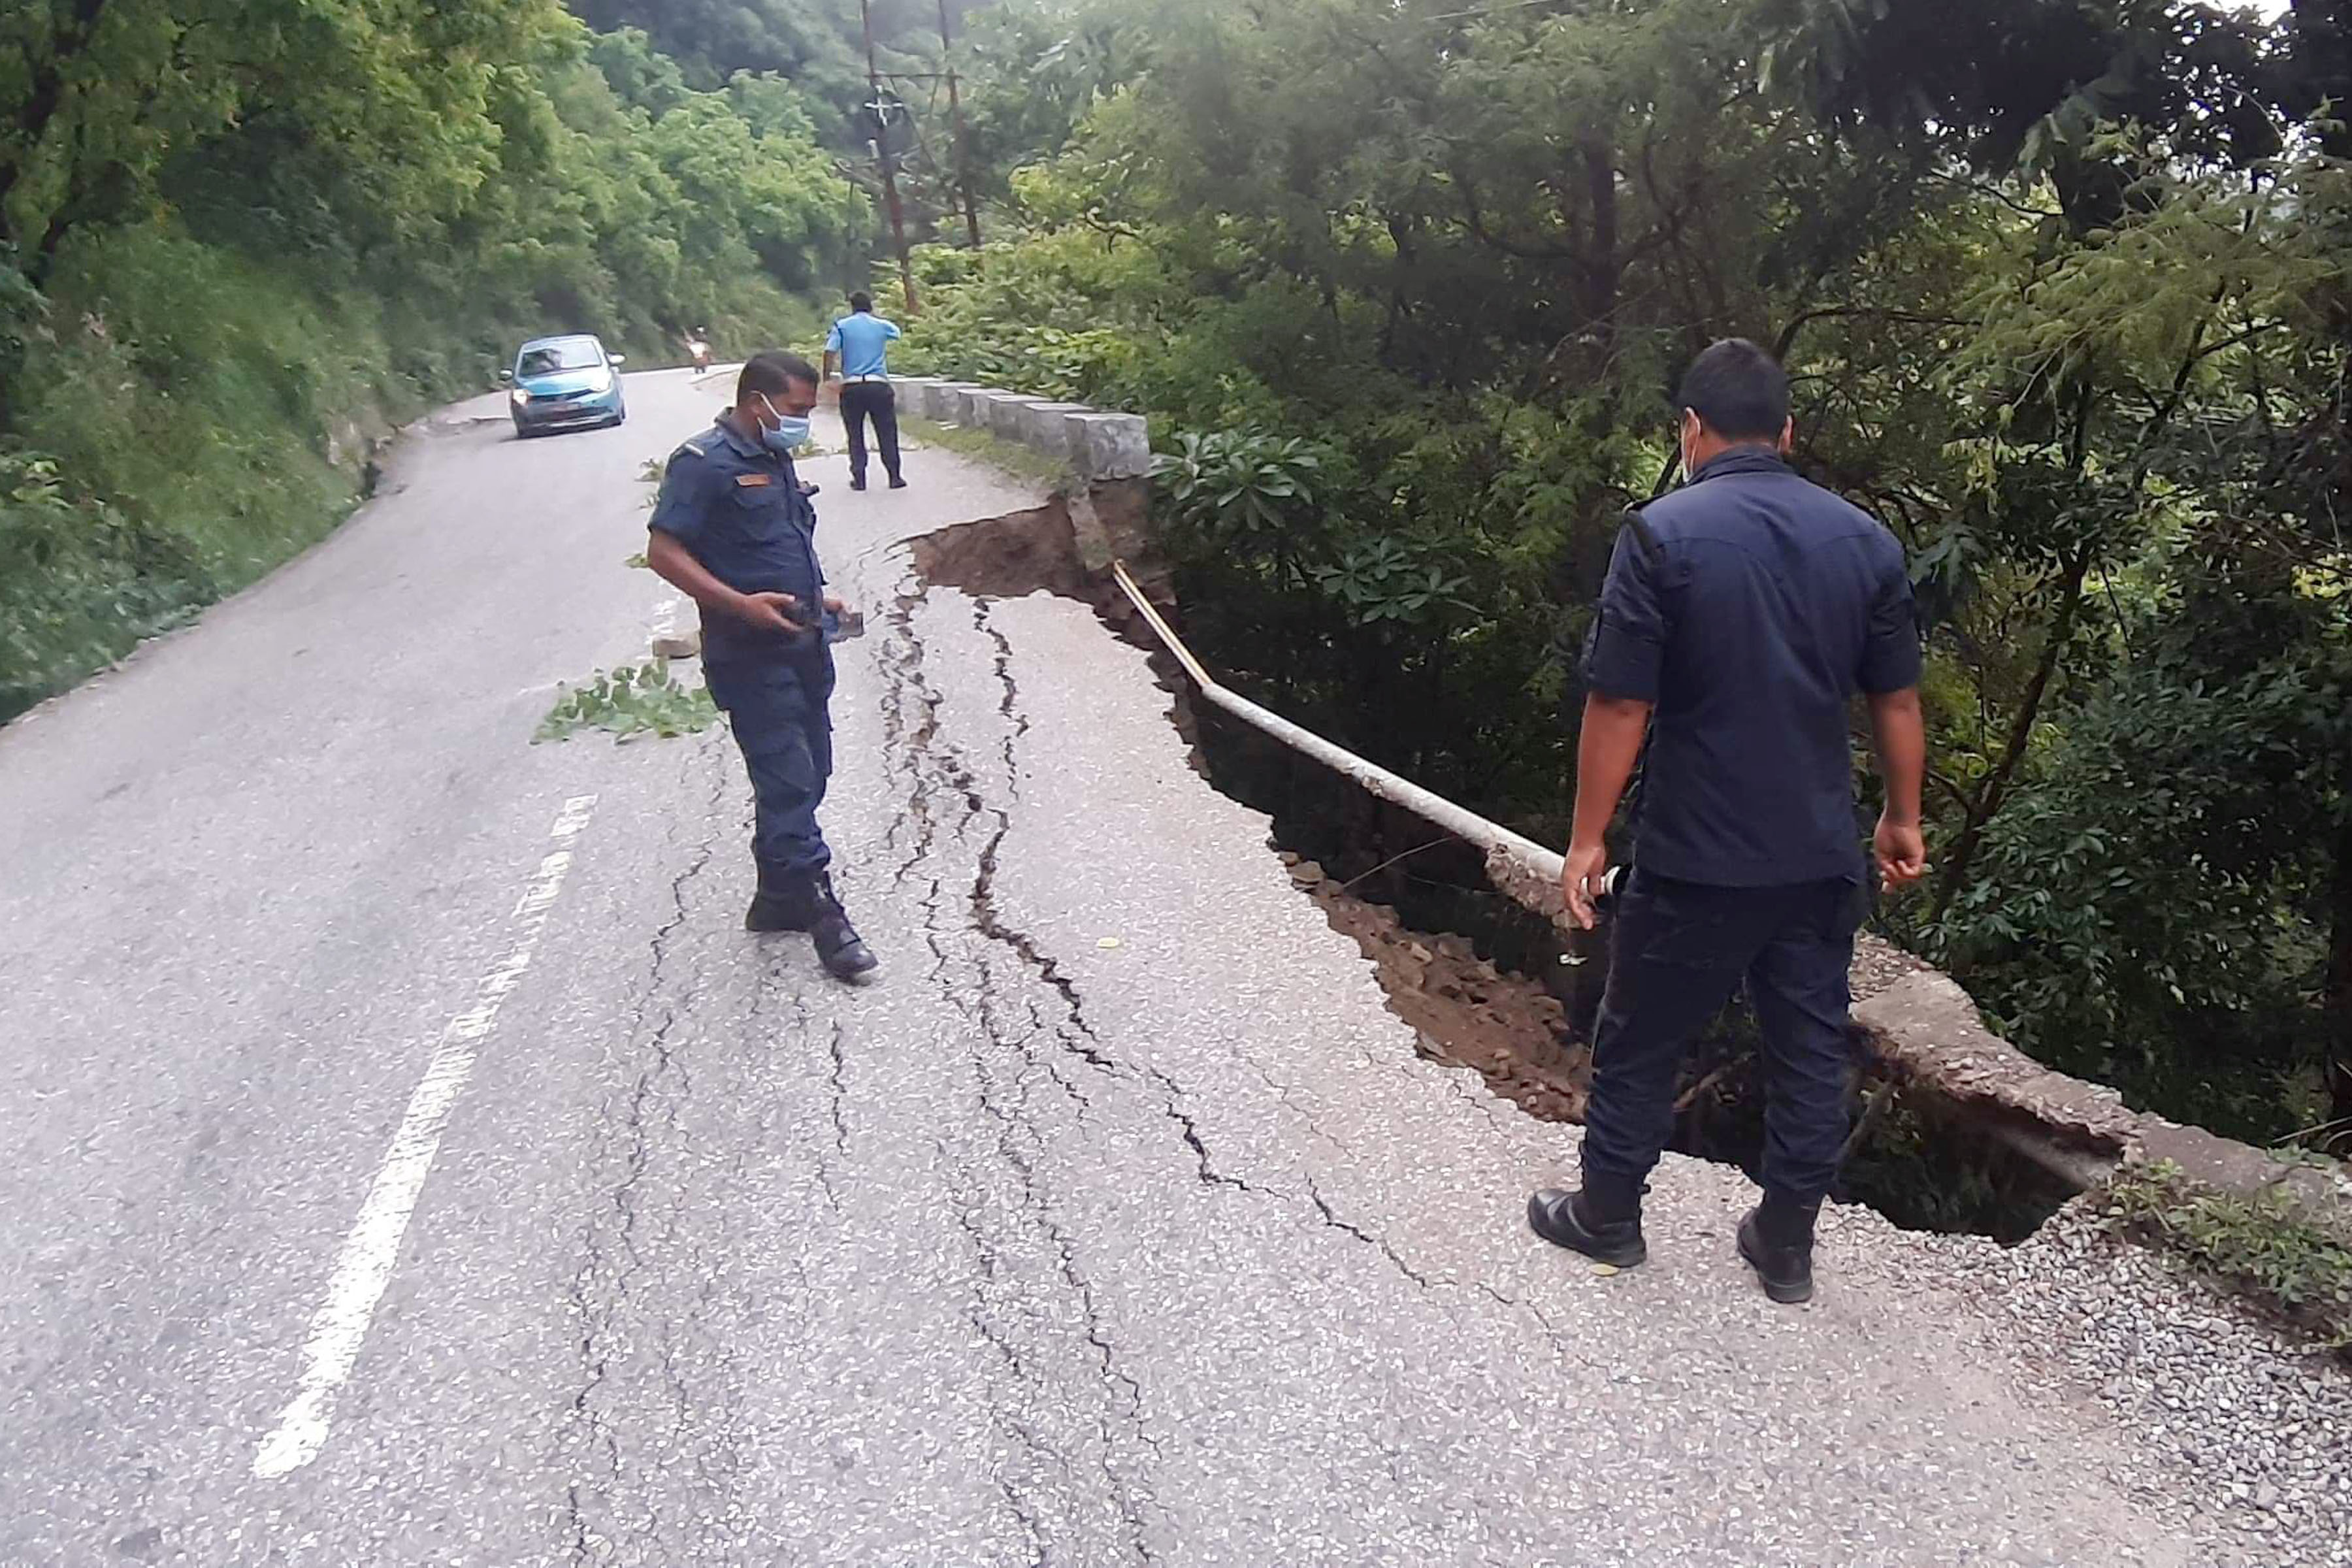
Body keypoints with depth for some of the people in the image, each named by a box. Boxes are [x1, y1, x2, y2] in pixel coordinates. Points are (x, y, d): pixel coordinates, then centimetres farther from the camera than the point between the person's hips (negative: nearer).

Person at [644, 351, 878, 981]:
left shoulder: (775, 460, 15)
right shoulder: (704, 463, -12)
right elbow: (663, 551, -16)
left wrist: (815, 599, 15)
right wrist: (741, 604, -25)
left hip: (803, 646, 9)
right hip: (751, 655, -9)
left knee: (805, 778, 13)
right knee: (789, 782, -6)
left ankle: (779, 898, 26)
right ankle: (821, 911, 1)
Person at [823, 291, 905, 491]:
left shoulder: (842, 326, 3)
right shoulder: (882, 326, 7)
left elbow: (830, 352, -7)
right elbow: (897, 332, 28)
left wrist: (827, 376, 4)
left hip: (851, 386, 0)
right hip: (879, 385, 0)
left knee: (855, 434, 9)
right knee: (887, 433, 7)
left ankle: (859, 478, 7)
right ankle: (894, 476, 6)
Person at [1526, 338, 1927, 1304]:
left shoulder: (1662, 534, -14)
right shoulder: (1866, 541, 2)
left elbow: (1620, 705, -15)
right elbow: (1897, 701, 8)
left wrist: (1587, 839, -7)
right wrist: (1903, 818, 20)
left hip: (1695, 862, -4)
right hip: (1821, 859, 5)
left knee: (1640, 1044, 13)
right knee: (1810, 1050, 16)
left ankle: (1606, 1220, 30)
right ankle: (1786, 1249, 29)